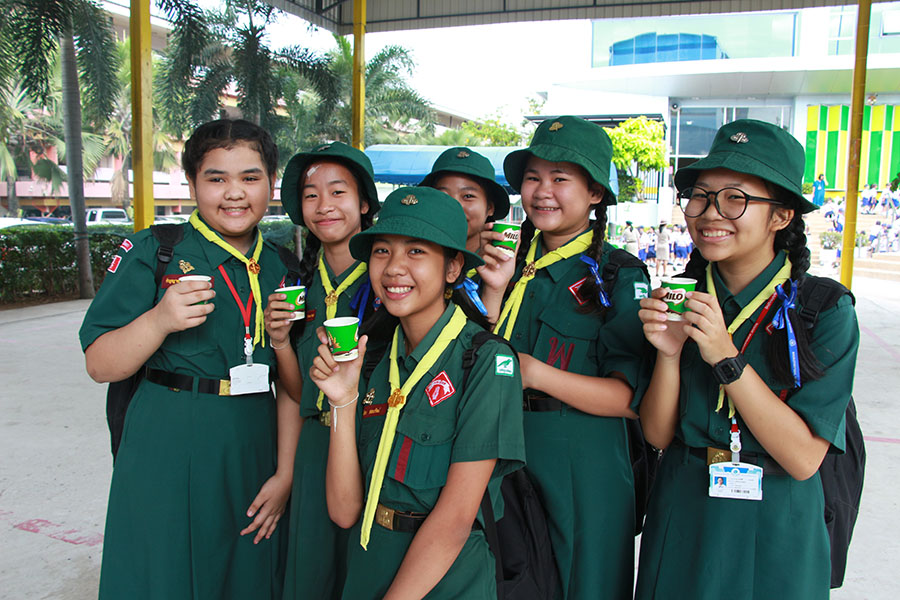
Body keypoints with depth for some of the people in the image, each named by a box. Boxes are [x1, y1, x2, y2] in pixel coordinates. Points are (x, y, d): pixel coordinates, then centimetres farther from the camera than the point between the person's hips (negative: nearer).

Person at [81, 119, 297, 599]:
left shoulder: (280, 268, 6)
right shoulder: (152, 253, -4)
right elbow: (100, 365, -6)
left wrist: (285, 473, 1)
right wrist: (160, 320, -23)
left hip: (251, 460, 4)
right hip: (165, 458, -3)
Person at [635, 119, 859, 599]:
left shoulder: (826, 311, -13)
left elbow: (804, 459, -20)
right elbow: (657, 434, -6)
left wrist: (725, 358, -27)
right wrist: (669, 353, -22)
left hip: (775, 535, -2)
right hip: (681, 520, 3)